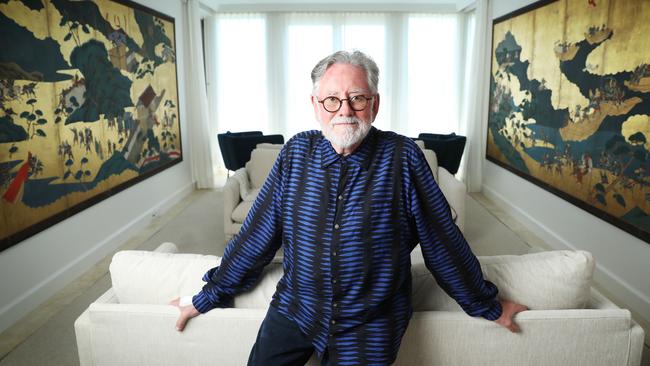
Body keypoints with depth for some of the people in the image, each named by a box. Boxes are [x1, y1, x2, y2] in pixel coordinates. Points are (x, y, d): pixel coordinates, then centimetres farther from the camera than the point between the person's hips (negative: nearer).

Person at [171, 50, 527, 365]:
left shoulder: (401, 157, -12)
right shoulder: (297, 151, -3)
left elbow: (442, 241, -4)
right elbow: (256, 234, 1)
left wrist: (487, 305, 5)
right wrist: (209, 296, 6)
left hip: (370, 324, -2)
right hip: (294, 309, 3)